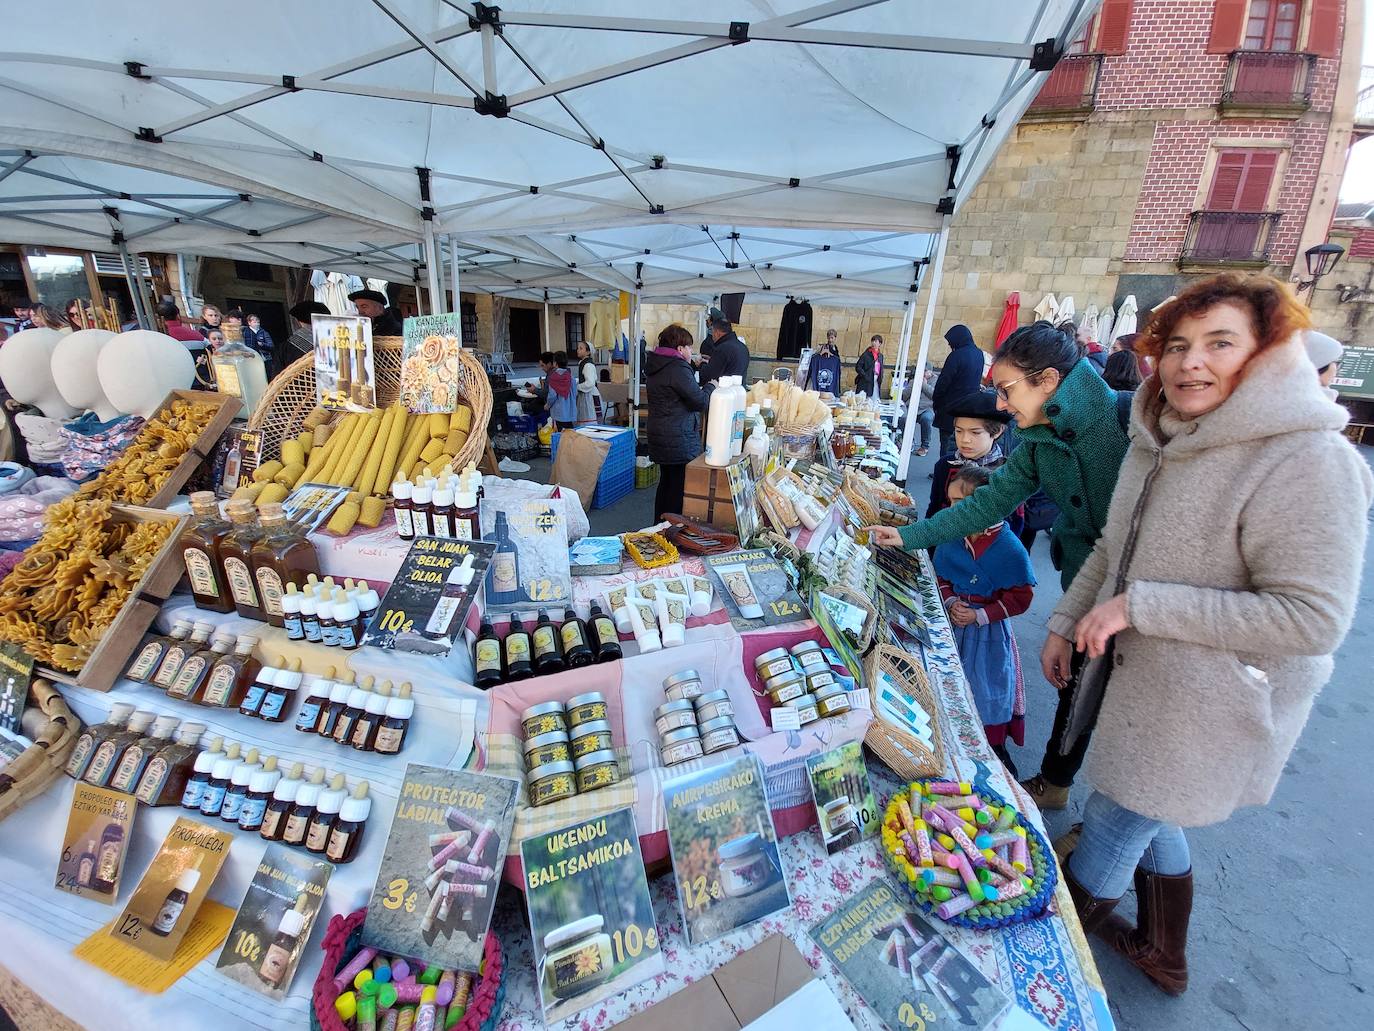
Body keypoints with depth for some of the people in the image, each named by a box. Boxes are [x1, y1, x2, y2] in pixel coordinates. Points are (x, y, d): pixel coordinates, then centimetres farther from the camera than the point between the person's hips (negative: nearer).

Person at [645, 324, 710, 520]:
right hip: (679, 441, -10)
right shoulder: (678, 369, -18)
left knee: (666, 482, 20)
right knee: (680, 488, -2)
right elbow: (700, 401, -18)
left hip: (660, 437, 10)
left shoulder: (656, 366, 11)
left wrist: (692, 365, 19)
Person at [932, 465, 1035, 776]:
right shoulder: (951, 538, -5)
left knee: (989, 688, 9)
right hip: (954, 626, 4)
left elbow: (1020, 598, -13)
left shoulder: (1009, 548, -18)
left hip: (989, 633, -4)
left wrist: (980, 616, -20)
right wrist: (951, 603, -10)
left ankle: (997, 751, 33)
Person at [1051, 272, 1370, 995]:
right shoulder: (1161, 441, 3)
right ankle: (1163, 954, 50)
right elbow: (1112, 550, 12)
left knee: (1114, 824, 10)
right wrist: (1067, 622, 11)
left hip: (1213, 707, -7)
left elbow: (1313, 618, -25)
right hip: (1137, 676, 8)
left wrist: (1139, 605, -26)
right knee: (1147, 818, 24)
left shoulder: (1309, 462, -22)